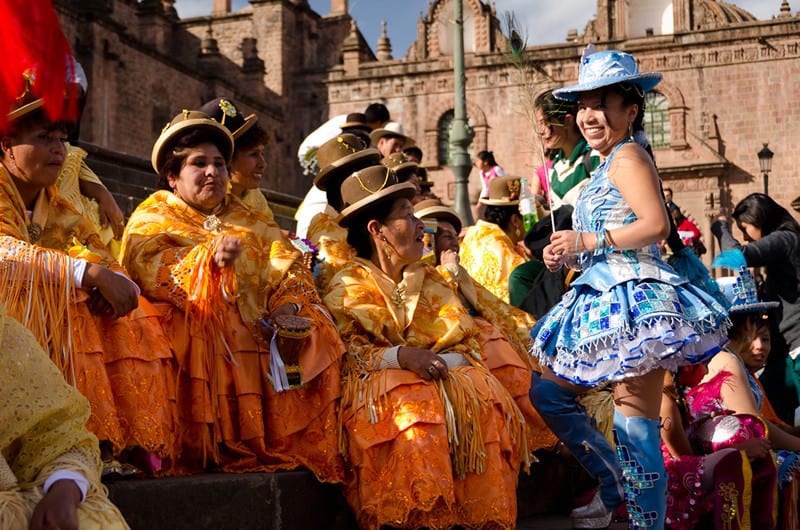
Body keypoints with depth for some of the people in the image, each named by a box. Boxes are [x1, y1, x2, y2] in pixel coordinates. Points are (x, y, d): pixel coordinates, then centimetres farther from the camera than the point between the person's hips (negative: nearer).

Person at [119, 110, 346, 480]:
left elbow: (289, 271, 9)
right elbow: (150, 269, -8)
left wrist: (291, 309, -14)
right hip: (194, 347, -3)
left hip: (257, 344, 4)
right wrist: (209, 256, -25)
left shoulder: (252, 224, 25)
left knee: (316, 341, -18)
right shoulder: (152, 220, 14)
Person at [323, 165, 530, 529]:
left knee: (482, 398, -27)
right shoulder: (348, 288, 5)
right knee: (415, 408, -36)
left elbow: (469, 344, 10)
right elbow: (346, 354, -8)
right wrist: (400, 356, -25)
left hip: (441, 376, 4)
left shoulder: (430, 281, 19)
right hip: (380, 386, -4)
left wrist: (443, 362, -13)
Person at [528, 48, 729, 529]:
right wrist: (567, 256, 9)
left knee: (634, 426, -10)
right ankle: (615, 485, 22)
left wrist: (588, 241, -16)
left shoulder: (627, 156, -8)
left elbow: (656, 225, -21)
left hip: (635, 301, -11)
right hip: (606, 302, 11)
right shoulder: (608, 165, 21)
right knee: (546, 392, 14)